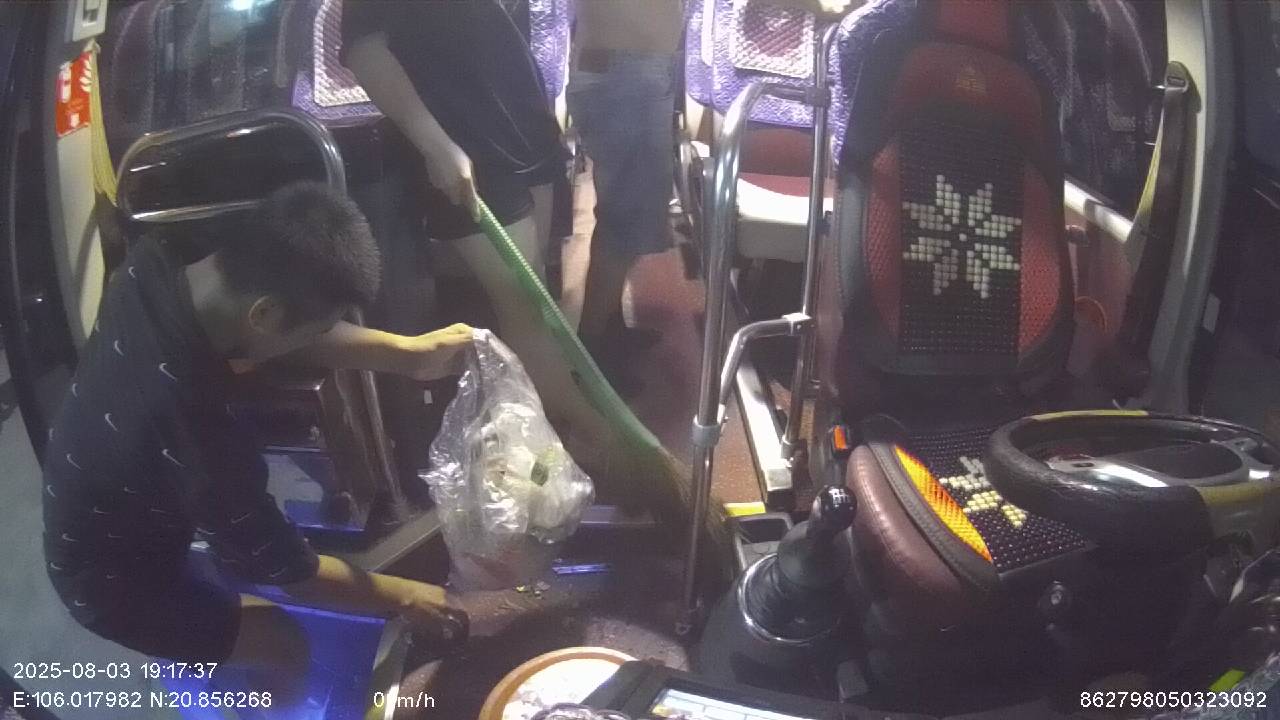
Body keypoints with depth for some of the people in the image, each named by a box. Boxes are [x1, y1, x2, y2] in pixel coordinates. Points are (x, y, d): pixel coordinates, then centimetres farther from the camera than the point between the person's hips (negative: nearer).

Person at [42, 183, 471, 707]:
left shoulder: (154, 267, -24)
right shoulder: (197, 437, -43)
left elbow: (295, 330, -7)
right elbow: (289, 571, -27)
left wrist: (410, 353, -17)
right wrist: (404, 598, -14)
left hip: (92, 516, 7)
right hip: (110, 581, -7)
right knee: (283, 648, 4)